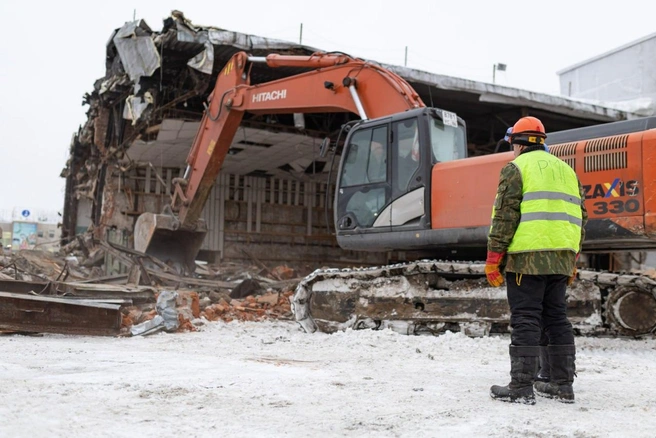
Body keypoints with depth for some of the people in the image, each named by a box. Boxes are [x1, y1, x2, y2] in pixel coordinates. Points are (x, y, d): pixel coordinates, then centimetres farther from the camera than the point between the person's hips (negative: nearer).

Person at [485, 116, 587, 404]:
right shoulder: (567, 170, 21)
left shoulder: (516, 168, 0)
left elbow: (505, 215, -9)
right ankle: (563, 385, 17)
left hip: (527, 257, -6)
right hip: (561, 258, 7)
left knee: (525, 320, -5)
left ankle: (521, 387, -4)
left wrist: (493, 257, -6)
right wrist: (573, 261, 23)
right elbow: (580, 218, 19)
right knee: (557, 318, 13)